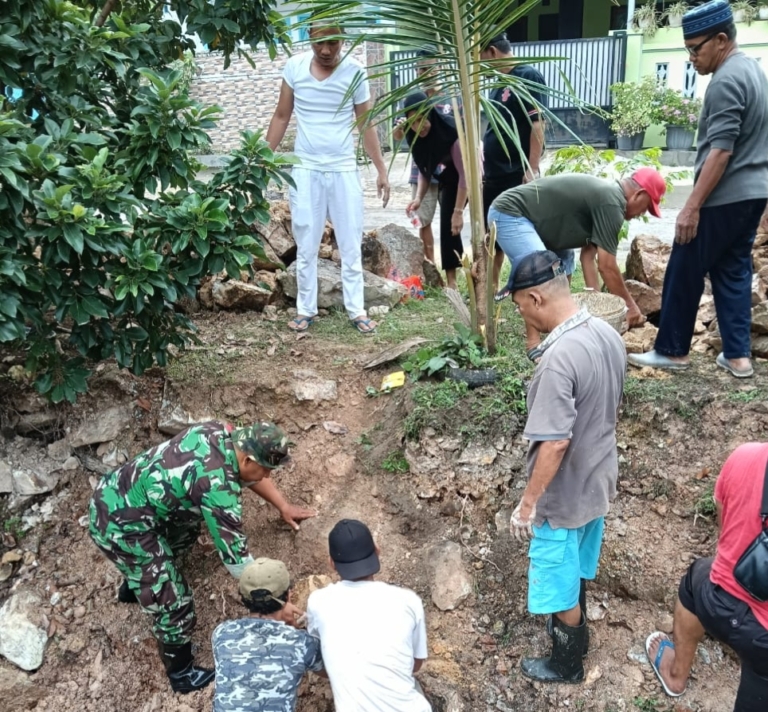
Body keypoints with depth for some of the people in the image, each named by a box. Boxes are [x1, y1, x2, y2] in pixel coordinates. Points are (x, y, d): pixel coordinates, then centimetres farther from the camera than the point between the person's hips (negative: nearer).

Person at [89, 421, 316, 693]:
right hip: (120, 526, -9)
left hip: (113, 492, 9)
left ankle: (134, 586, 51)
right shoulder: (218, 487, -28)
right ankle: (181, 674, 27)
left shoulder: (220, 432, -4)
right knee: (174, 603, 2)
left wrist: (283, 506, 23)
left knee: (185, 533, 31)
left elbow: (250, 473, 16)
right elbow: (236, 559, -21)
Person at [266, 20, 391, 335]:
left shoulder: (354, 71, -3)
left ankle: (356, 310, 12)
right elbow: (281, 117, 7)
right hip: (305, 169, 1)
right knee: (306, 245, 5)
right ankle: (305, 309, 15)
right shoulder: (294, 67, -1)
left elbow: (366, 124, 3)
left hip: (344, 169, 0)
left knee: (351, 244, 4)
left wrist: (381, 170, 1)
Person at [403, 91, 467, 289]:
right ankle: (451, 281, -3)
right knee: (447, 223, -5)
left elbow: (465, 173, -31)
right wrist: (419, 197, -18)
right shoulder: (415, 135, -14)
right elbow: (425, 169, -2)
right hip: (450, 173, 6)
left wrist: (459, 211, -29)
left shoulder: (452, 129, -33)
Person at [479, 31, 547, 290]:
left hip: (519, 175, -9)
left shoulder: (528, 77, -10)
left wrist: (533, 169, -21)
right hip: (494, 176, 9)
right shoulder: (500, 82, 16)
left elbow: (537, 125, -16)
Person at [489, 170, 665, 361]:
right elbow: (607, 266, -17)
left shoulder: (603, 193, 13)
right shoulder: (611, 203, -18)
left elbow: (588, 255, 12)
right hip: (509, 214, -11)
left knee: (563, 258, 20)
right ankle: (533, 344, -14)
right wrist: (630, 306, -6)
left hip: (520, 215, 11)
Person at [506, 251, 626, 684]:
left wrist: (528, 503, -19)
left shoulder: (560, 357, -32)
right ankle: (575, 634, 53)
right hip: (599, 481, 9)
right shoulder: (609, 334, -5)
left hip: (564, 495, -8)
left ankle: (567, 665, 36)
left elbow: (555, 443, -30)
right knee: (577, 569, 30)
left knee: (560, 584, 15)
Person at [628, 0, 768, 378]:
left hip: (724, 197, -10)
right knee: (734, 270, 12)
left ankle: (672, 351, 10)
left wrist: (692, 206, -23)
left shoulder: (725, 81, -17)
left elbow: (720, 151, -23)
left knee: (684, 273, 1)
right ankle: (738, 355, 13)